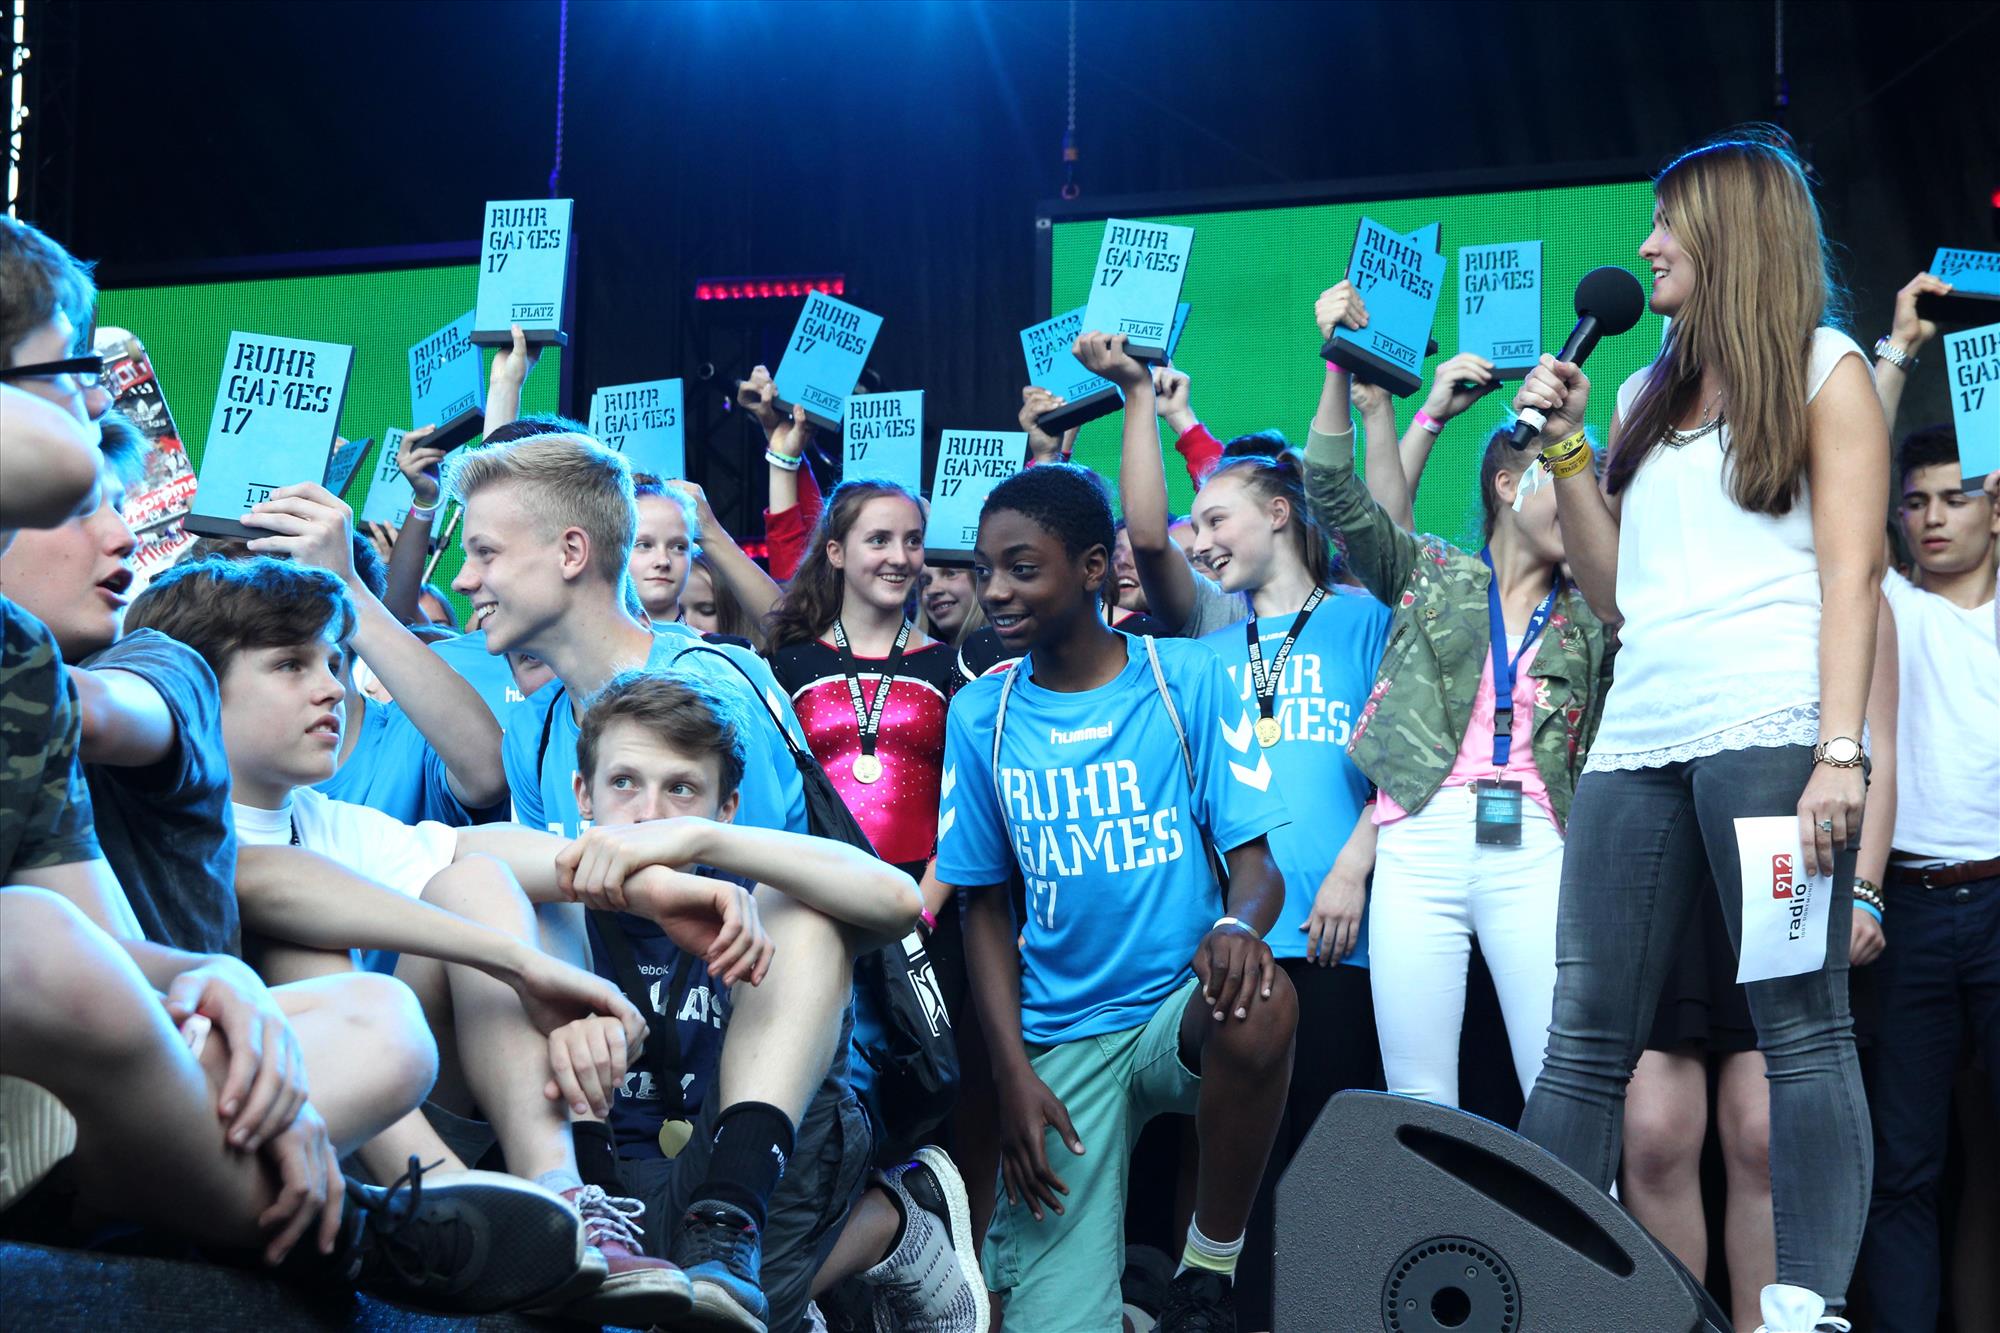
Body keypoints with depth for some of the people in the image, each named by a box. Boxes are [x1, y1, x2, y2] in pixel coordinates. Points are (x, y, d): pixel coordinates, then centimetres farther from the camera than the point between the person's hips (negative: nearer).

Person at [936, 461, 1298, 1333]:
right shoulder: (981, 714, 5)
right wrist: (1014, 1072, -5)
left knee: (1262, 1006, -38)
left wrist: (1240, 924, -29)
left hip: (1182, 1005, -1)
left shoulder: (1187, 680, -1)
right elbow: (985, 906, 8)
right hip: (1059, 1041, 1)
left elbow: (1256, 861, -4)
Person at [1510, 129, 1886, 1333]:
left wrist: (1840, 750, -14)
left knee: (1801, 1027, -9)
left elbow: (1851, 571, -2)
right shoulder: (1648, 397, 25)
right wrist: (1563, 444, 15)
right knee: (1584, 1042, 1)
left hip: (1768, 729, -6)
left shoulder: (1824, 372, 8)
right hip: (1638, 738, 6)